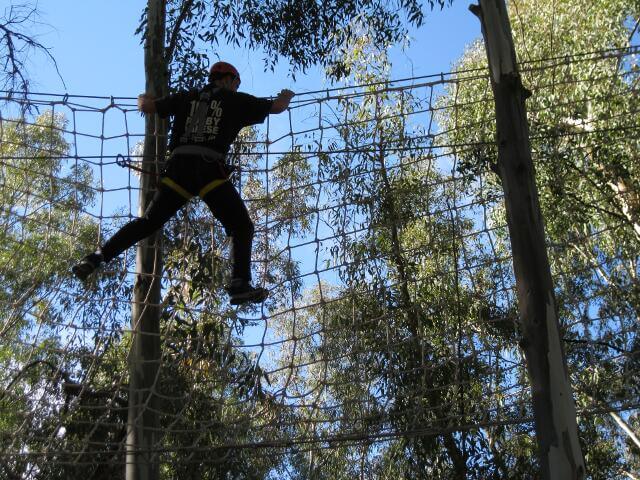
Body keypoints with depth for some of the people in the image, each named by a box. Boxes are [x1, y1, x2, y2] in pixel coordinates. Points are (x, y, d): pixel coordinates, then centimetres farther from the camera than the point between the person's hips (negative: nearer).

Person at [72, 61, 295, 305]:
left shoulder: (187, 97, 23)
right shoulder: (235, 100, 16)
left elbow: (146, 107, 21)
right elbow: (277, 107, 22)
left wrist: (143, 98, 45)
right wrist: (285, 96, 46)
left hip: (178, 168, 4)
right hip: (209, 169, -4)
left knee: (148, 222, 12)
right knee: (242, 227, 1)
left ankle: (96, 258, 3)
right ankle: (240, 285, -16)